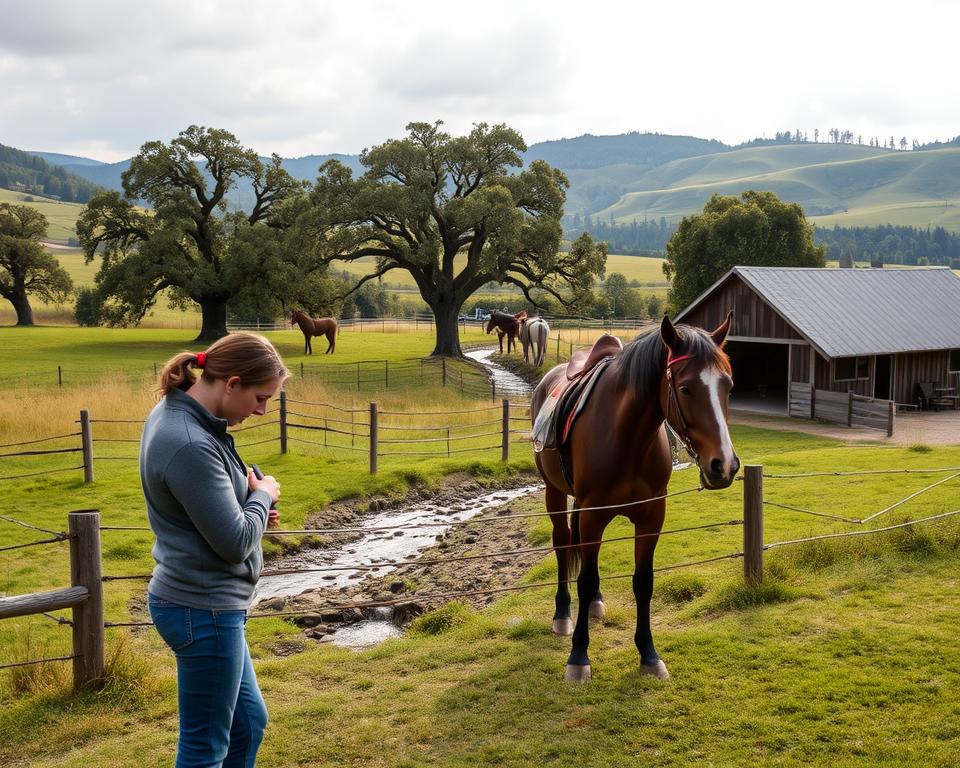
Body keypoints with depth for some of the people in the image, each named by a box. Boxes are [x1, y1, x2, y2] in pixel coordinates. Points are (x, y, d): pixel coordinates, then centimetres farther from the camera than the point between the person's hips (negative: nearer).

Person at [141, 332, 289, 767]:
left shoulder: (176, 414, 3)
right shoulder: (191, 445, -28)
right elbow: (234, 543, -24)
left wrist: (249, 495, 1)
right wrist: (263, 495, -5)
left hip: (205, 603, 10)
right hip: (204, 611, -10)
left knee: (248, 722, 21)